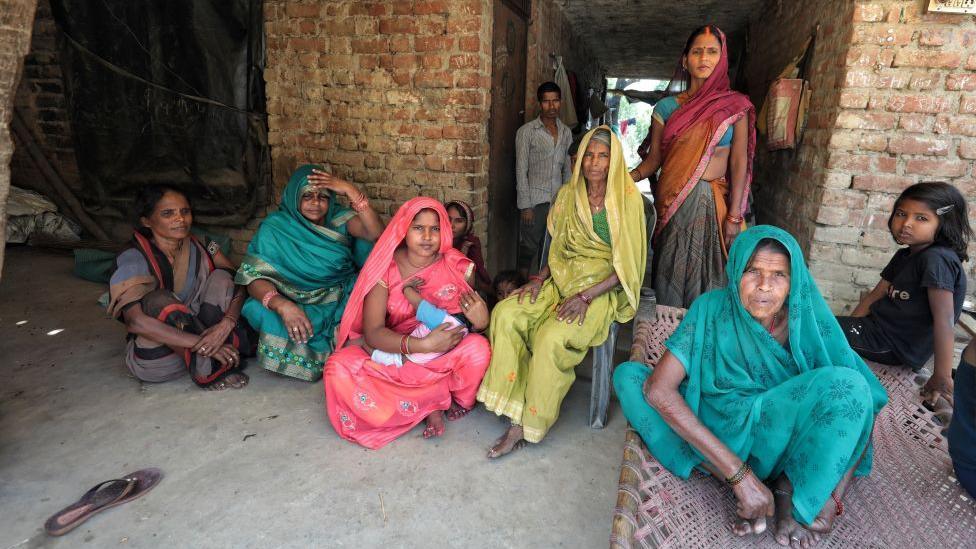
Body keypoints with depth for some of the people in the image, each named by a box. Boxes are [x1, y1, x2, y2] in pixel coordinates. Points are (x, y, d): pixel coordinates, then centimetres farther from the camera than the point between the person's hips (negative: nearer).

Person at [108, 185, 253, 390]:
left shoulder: (200, 248, -1)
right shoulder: (133, 259, -15)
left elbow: (238, 286, -9)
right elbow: (134, 321, -30)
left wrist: (226, 323, -31)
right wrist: (203, 344, -36)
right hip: (157, 361, -3)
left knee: (220, 278, -14)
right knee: (159, 301, -31)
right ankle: (208, 371, -22)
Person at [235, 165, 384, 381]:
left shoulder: (339, 219, -1)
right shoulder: (275, 227, -6)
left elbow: (376, 234, -20)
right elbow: (255, 277, -16)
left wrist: (351, 191, -26)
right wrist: (283, 305, -36)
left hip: (342, 298, 0)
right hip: (298, 304, 0)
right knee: (260, 311, -28)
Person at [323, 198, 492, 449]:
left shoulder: (458, 267, -8)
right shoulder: (385, 268, -12)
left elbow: (474, 321, 2)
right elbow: (372, 332, -18)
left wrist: (479, 322, -24)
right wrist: (422, 344, -33)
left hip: (444, 356, 0)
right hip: (392, 352, 1)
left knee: (478, 348, -31)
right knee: (339, 368, -26)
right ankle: (434, 403, -16)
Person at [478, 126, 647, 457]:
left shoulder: (628, 199, -7)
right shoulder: (569, 194, 9)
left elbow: (627, 265, -10)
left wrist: (585, 296, -20)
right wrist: (540, 278, -2)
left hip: (603, 289, -5)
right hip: (563, 279, 5)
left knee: (552, 337, -32)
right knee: (505, 314, -21)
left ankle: (527, 425, -13)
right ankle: (516, 412, -15)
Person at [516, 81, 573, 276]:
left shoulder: (566, 132, 12)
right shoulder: (527, 132, -3)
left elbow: (567, 169, 16)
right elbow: (521, 170, -6)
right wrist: (525, 206, -11)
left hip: (559, 201, 5)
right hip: (536, 201, -4)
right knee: (529, 248, 0)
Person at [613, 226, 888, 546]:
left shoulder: (808, 320, -13)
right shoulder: (712, 309, -17)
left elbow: (864, 404, -11)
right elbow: (659, 389, -28)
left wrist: (835, 494, -21)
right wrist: (738, 473, -31)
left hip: (785, 439, 0)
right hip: (719, 433, 1)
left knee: (848, 385, -28)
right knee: (627, 375, -22)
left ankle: (790, 490, -11)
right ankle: (739, 483, -19)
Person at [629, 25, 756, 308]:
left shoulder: (735, 106, 4)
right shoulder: (667, 107, 5)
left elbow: (739, 162, 1)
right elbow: (653, 159, 3)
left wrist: (734, 215, -5)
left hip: (713, 203, 0)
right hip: (672, 203, 0)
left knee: (707, 275, 3)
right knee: (670, 275, 5)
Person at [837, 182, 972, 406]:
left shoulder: (937, 259, -21)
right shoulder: (904, 255, 9)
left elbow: (944, 320, -25)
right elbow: (875, 296, 9)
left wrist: (942, 377, -27)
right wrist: (847, 328, 2)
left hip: (897, 346, -9)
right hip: (880, 327, 9)